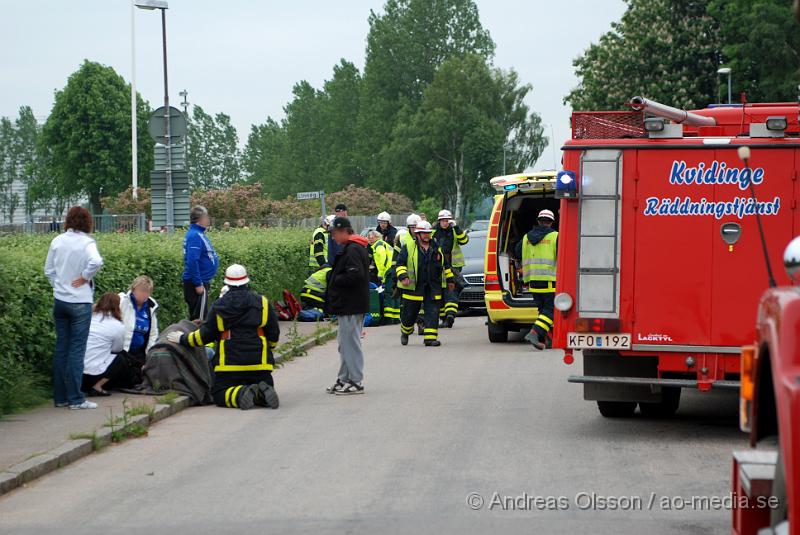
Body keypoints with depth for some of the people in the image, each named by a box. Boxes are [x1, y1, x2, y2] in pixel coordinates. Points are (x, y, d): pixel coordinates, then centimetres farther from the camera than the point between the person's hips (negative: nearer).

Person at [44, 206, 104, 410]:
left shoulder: (57, 241, 3)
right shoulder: (87, 242, -11)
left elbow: (48, 270, 8)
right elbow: (96, 262, -28)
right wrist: (85, 277, -13)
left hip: (59, 301, 5)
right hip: (80, 302, -5)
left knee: (61, 347, 11)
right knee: (77, 349, -1)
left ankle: (60, 397, 15)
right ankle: (75, 398, 0)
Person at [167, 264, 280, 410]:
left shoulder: (218, 306, 4)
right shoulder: (262, 303, 6)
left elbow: (205, 335, 8)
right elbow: (274, 334, 9)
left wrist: (183, 339, 25)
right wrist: (268, 346, 31)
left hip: (229, 362, -1)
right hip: (259, 362, 1)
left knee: (219, 394, 4)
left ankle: (241, 394, -27)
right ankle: (263, 392, -24)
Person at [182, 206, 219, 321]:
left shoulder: (199, 233, 13)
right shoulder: (195, 236, -19)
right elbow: (192, 261, -26)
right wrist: (198, 284, -24)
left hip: (200, 281, 10)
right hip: (198, 283, -10)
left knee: (195, 317, 15)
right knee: (199, 318, -7)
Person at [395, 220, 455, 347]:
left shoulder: (436, 248, 14)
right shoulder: (408, 248, 1)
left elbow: (445, 265, 23)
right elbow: (400, 264, -2)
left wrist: (449, 280, 23)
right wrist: (403, 276, -17)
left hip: (433, 288, 3)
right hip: (414, 287, -3)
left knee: (432, 312, -6)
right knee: (410, 312, 5)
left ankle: (430, 337, -7)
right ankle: (405, 332, 30)